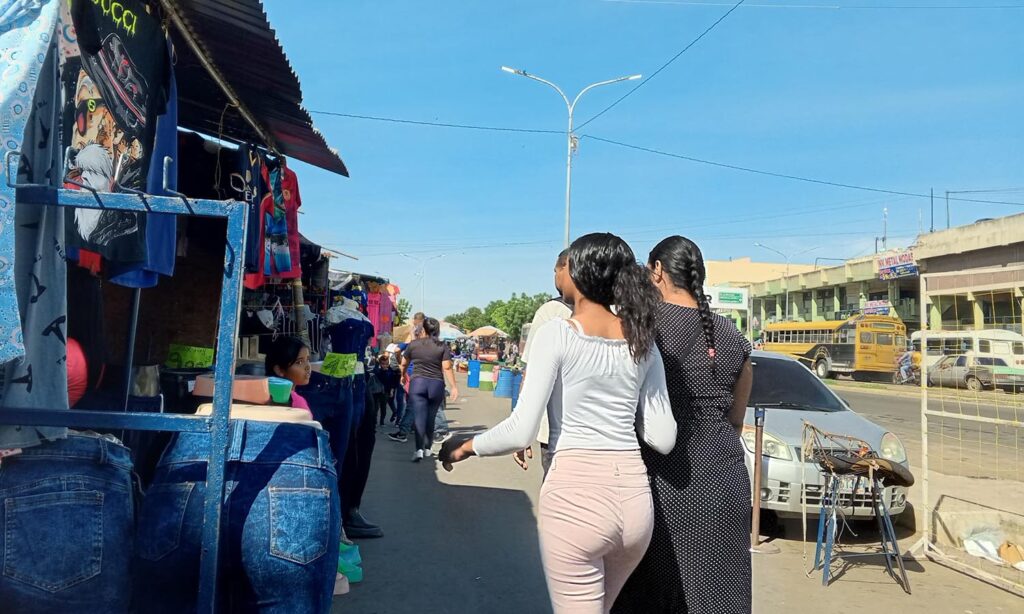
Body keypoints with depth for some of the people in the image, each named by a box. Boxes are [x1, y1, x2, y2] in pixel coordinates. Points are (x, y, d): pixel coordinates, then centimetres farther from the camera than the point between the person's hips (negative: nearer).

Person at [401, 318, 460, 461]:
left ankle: (419, 449, -21)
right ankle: (427, 448, 22)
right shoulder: (442, 347, 2)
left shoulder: (414, 344, 5)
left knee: (419, 417, -6)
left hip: (417, 383, -1)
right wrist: (454, 387, -4)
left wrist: (403, 376, 36)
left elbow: (403, 364, 17)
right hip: (437, 385, 1)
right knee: (431, 418, 13)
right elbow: (447, 368, -7)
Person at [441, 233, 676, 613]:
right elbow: (663, 439, 5)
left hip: (574, 493, -5)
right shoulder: (643, 341, 6)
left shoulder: (557, 334, -9)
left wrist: (467, 446, 4)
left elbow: (521, 431, -13)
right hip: (635, 495, 6)